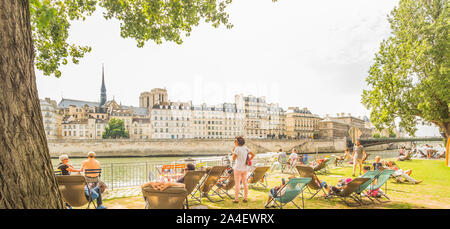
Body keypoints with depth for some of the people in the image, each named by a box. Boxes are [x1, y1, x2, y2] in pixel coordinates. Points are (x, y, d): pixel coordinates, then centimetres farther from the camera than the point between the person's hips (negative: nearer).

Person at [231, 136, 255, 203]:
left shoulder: (237, 149, -14)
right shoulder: (245, 148, 5)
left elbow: (233, 159, -10)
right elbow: (253, 155, 8)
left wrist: (233, 151, 0)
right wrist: (248, 161, 10)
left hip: (238, 168, -6)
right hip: (245, 168, 6)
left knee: (237, 183, -1)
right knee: (245, 183, 11)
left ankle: (236, 199, 2)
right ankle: (245, 198, 16)